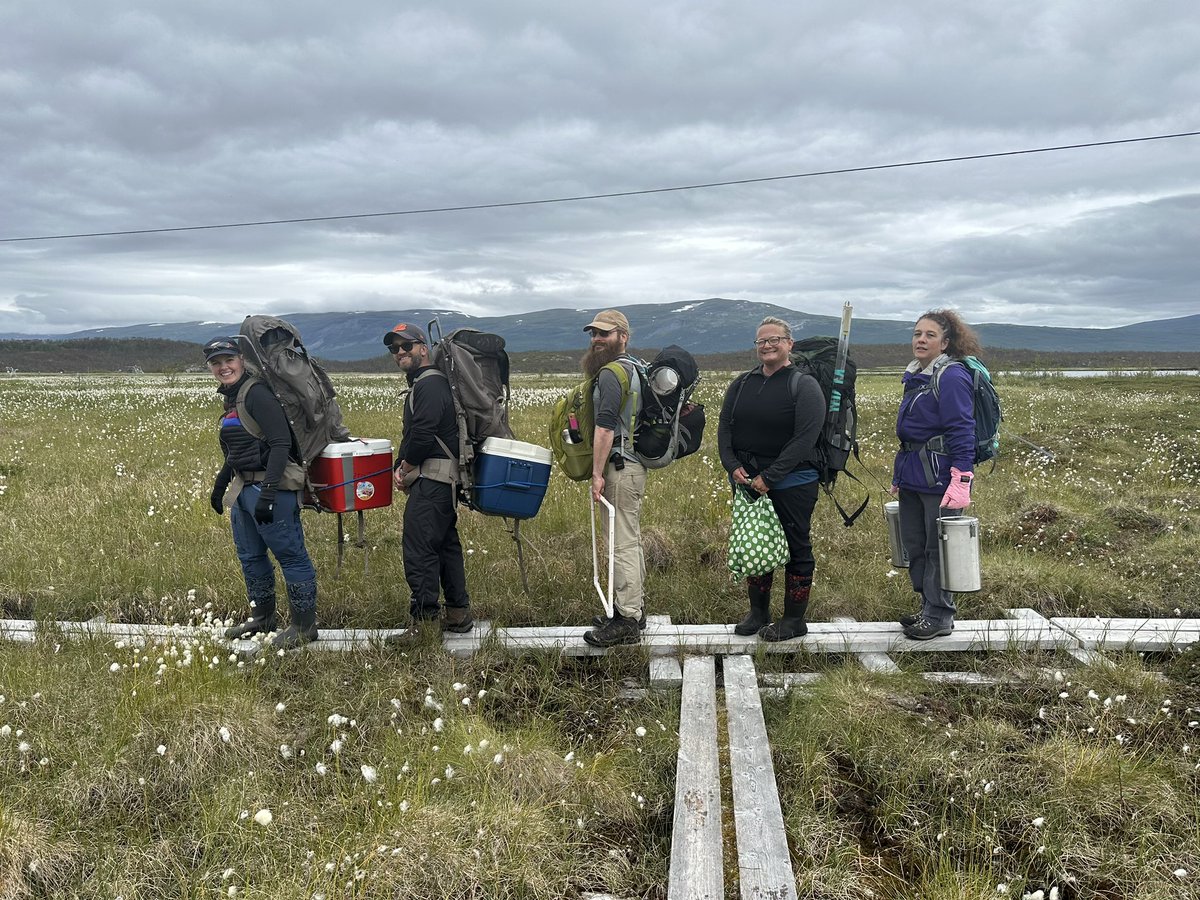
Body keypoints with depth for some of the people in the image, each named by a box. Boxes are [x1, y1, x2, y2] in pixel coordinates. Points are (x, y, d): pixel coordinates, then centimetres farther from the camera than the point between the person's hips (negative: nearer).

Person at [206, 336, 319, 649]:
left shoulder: (256, 394, -14)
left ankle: (304, 625, 7)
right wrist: (219, 485, 28)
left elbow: (281, 444, -21)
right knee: (250, 555, 18)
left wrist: (268, 492, -26)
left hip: (271, 488, -10)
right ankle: (262, 617, 33)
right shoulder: (231, 398, 16)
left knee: (290, 554, -2)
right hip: (243, 488, 10)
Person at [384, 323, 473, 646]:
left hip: (432, 482, -11)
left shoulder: (430, 385, -13)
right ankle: (458, 613, 23)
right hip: (441, 482, 11)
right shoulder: (421, 385, 21)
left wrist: (404, 468, -8)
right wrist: (402, 467, 5)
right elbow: (412, 436, 21)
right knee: (446, 544, 15)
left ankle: (425, 620, -5)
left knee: (418, 548, -10)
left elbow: (423, 435, -22)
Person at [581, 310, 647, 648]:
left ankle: (626, 621, -2)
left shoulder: (610, 373, -15)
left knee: (623, 543, -7)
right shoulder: (634, 368, 18)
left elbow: (605, 427, -22)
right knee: (630, 540, 17)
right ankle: (634, 607, 27)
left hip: (620, 467, -11)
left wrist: (597, 473, -18)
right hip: (634, 464, 11)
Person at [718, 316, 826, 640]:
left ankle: (795, 619, 15)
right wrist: (733, 466, -9)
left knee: (796, 548, 3)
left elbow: (805, 439, -14)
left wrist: (769, 476, -19)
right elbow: (725, 428, 8)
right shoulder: (742, 384, 11)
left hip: (792, 483, -5)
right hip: (746, 481, 5)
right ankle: (758, 612, 25)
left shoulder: (804, 386, -6)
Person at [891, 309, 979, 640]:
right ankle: (928, 607, 27)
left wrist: (961, 481, -25)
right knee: (914, 544, 14)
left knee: (938, 547, 1)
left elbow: (961, 432, -19)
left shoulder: (952, 376, -13)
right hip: (913, 476, 9)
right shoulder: (915, 376, 14)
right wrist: (900, 475, 23)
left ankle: (939, 616, 14)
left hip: (939, 476, -9)